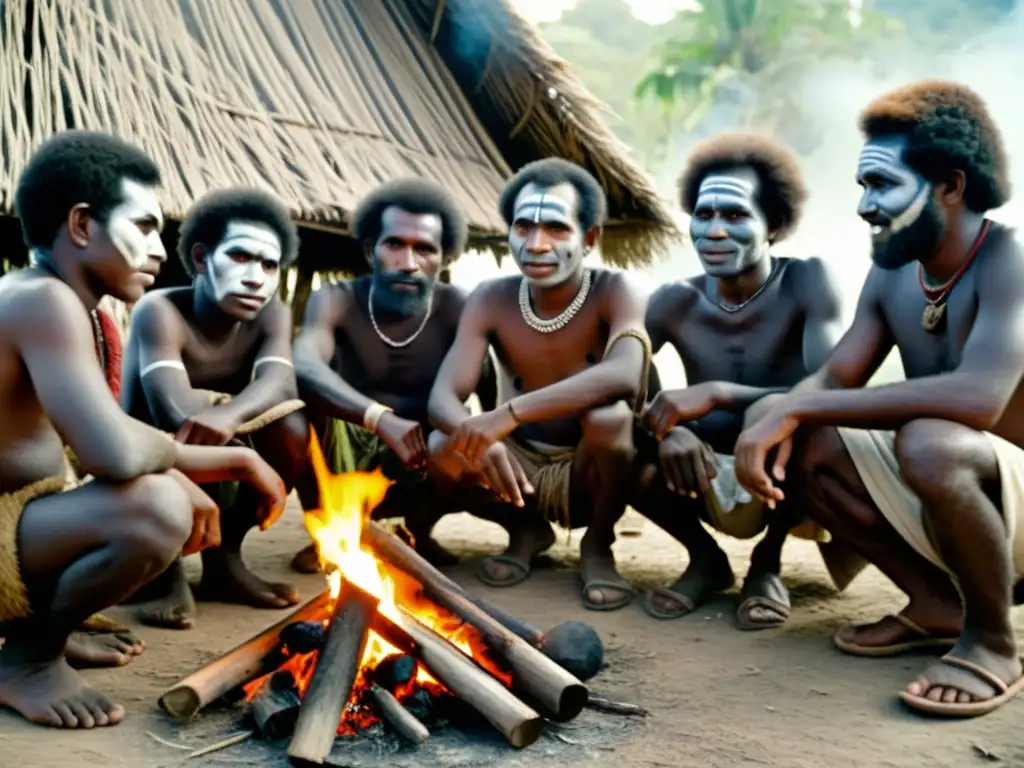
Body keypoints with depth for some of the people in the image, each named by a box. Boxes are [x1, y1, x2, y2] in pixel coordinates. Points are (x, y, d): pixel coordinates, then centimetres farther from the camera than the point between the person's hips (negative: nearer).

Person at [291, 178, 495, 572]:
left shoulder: (455, 308, -11)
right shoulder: (336, 301, -14)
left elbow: (493, 393, -20)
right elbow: (303, 368, -35)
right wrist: (379, 418, -50)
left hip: (421, 471, 1)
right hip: (343, 465, -1)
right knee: (309, 395, -29)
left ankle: (419, 529, 7)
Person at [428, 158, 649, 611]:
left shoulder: (613, 292, -18)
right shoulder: (490, 300, -9)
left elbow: (625, 374, -39)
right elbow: (443, 398, -17)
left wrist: (511, 412, -47)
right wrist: (478, 437, -41)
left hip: (589, 473, -3)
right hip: (519, 467, 3)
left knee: (609, 416, -34)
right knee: (443, 450, -25)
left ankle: (598, 546, -5)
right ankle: (526, 531, 7)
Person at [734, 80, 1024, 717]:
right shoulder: (891, 274, 2)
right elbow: (833, 380, 0)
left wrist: (797, 408, -35)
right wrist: (780, 416, -25)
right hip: (949, 495, 8)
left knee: (927, 442, -36)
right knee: (800, 441, -3)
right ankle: (938, 604, 6)